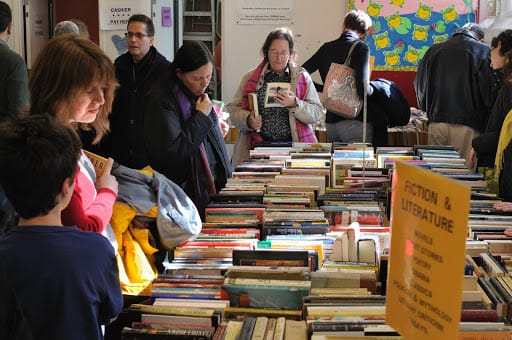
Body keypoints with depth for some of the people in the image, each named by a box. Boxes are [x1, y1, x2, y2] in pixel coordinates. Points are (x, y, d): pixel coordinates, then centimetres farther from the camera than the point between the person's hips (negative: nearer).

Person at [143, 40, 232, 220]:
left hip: (213, 183, 8)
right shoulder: (163, 101, -17)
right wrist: (201, 117, -19)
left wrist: (217, 128, 10)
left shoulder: (199, 93, 10)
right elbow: (172, 151, -24)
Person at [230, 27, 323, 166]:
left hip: (294, 147, 0)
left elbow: (316, 114, 4)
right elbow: (234, 110, 9)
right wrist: (248, 120, -11)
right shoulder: (250, 78, 11)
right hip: (258, 146, 0)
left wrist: (294, 104, -13)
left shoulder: (302, 77, 11)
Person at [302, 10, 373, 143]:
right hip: (354, 122, -6)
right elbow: (363, 89, -18)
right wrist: (372, 89, 3)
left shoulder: (326, 48, 7)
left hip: (330, 121, 6)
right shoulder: (361, 47, -8)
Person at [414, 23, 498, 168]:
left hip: (436, 124, 4)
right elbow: (490, 92, -5)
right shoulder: (484, 51, -2)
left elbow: (420, 86, 14)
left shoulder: (434, 50, 10)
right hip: (467, 126, -4)